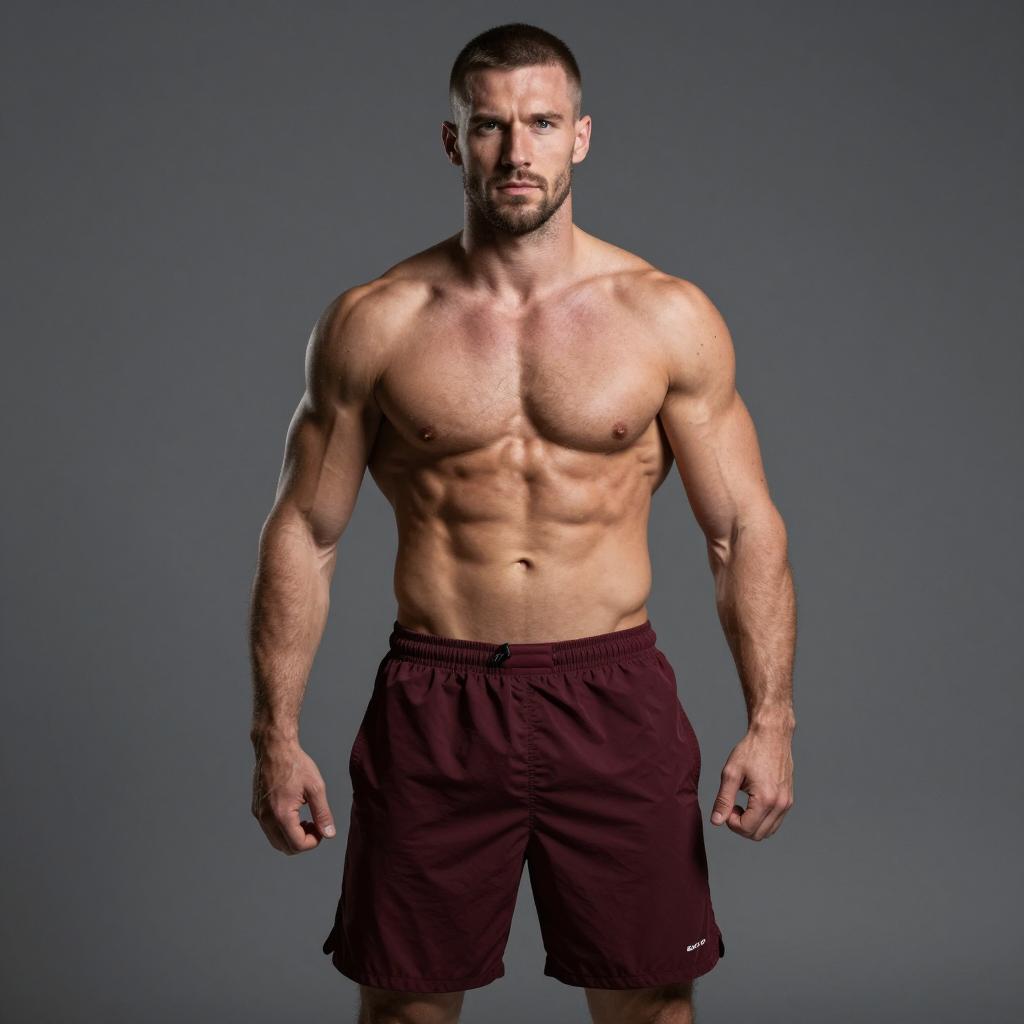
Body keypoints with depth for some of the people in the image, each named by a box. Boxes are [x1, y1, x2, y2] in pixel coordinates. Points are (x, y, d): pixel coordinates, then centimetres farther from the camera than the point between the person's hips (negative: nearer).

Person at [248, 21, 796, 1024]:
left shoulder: (669, 318, 0)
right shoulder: (373, 323, 0)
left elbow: (744, 528, 3)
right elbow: (303, 534, 3)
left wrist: (769, 721, -5)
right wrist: (275, 734, -2)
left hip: (614, 701, 0)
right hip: (434, 706, 0)